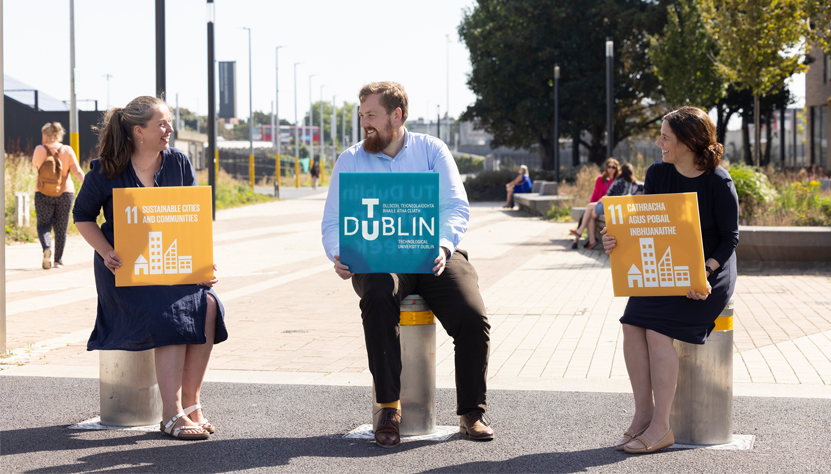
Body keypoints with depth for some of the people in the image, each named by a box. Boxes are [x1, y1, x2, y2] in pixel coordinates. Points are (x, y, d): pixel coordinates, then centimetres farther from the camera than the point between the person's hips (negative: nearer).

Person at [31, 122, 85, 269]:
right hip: (65, 193, 1)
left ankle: (46, 248, -25)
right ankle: (58, 260, 14)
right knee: (61, 228, 10)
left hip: (43, 194, -1)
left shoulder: (40, 150, -4)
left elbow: (35, 164, 15)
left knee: (43, 224, 4)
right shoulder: (67, 150, -3)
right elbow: (77, 171, -11)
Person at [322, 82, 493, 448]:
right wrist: (339, 255, -17)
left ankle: (471, 413, -4)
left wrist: (443, 245, -22)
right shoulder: (349, 161, 11)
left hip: (432, 257, 1)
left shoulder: (431, 150, 8)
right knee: (379, 296, -36)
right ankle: (389, 410, -27)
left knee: (472, 318, -24)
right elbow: (332, 222, 6)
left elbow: (457, 206, -2)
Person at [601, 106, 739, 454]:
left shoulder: (718, 183, -11)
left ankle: (661, 427, -18)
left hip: (710, 271, -5)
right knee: (632, 323, -20)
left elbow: (730, 239, -7)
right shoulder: (657, 174, 4)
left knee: (657, 328, -25)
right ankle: (643, 413, -10)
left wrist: (705, 273, -21)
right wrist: (617, 239, -13)